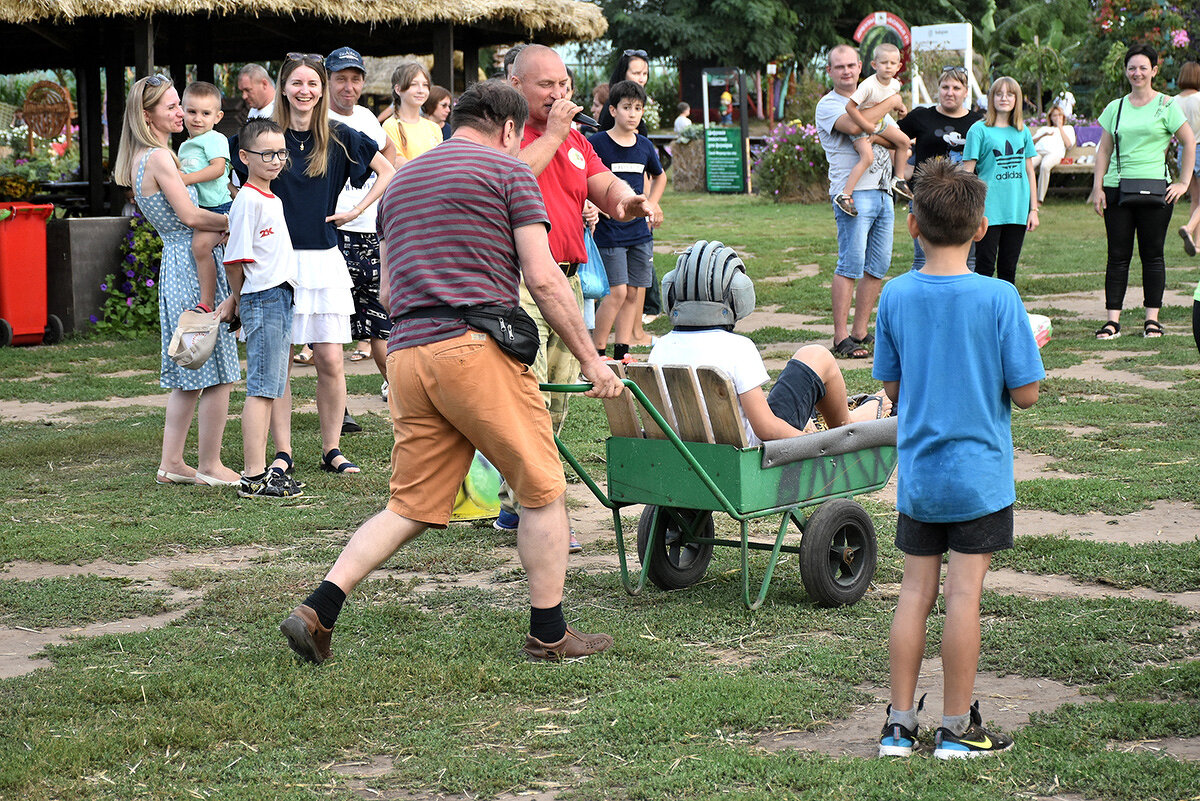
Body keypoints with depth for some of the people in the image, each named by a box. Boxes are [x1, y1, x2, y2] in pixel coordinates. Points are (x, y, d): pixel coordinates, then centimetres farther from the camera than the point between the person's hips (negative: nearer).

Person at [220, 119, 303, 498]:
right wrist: (239, 298, 0)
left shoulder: (273, 200, 17)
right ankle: (253, 476, -10)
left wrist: (236, 300, 13)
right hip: (262, 300, -9)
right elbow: (236, 259, -13)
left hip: (280, 297, 9)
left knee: (268, 388, 11)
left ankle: (259, 470, 17)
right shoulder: (248, 200, -12)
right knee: (261, 388, -10)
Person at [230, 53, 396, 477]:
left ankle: (331, 449, 10)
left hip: (322, 261, 1)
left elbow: (388, 172, 11)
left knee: (330, 361, -1)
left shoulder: (338, 137, 4)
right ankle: (282, 453, 7)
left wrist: (356, 210, 4)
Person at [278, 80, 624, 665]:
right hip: (476, 349, -7)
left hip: (406, 353, 7)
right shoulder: (506, 171, 3)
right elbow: (543, 280, -4)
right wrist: (590, 360, 1)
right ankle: (549, 634, 10)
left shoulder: (401, 182, 24)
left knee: (410, 508, 10)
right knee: (542, 491, 6)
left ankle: (317, 610, -3)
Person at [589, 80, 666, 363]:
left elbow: (659, 176, 29)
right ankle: (596, 352, 0)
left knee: (635, 293, 5)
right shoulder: (597, 143, -6)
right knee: (617, 292, -11)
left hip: (640, 231, 5)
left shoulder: (645, 146, 9)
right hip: (609, 230, -5)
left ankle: (621, 352, 12)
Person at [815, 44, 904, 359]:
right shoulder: (828, 105, -3)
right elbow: (855, 125, -24)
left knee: (878, 267, 7)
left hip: (882, 192, 8)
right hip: (854, 193, -8)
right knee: (851, 265, -11)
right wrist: (890, 103, -12)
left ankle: (860, 333, 13)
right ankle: (841, 338, -10)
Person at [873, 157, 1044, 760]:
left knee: (915, 591, 11)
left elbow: (892, 387, 5)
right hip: (979, 474, -3)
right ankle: (956, 727, 11)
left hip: (916, 475, 3)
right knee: (963, 595, 3)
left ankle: (899, 724, 16)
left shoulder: (895, 296, -3)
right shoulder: (999, 298, -13)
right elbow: (1026, 393, -10)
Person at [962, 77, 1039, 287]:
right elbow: (967, 172, -4)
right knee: (985, 267, -5)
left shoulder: (1023, 131, 12)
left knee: (1008, 269, 9)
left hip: (1017, 212, 4)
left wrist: (1033, 209, 10)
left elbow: (1029, 173, 15)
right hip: (989, 211, -4)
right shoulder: (980, 130, -2)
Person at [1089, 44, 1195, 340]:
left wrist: (1183, 183, -2)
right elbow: (1104, 150, 12)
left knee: (1152, 255, 2)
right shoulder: (1115, 108, 11)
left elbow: (1189, 143, 3)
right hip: (1117, 190, 2)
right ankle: (1113, 319, 2)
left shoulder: (1166, 106, 1)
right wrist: (1097, 187, 2)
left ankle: (1152, 318, 8)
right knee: (1118, 255, 1)